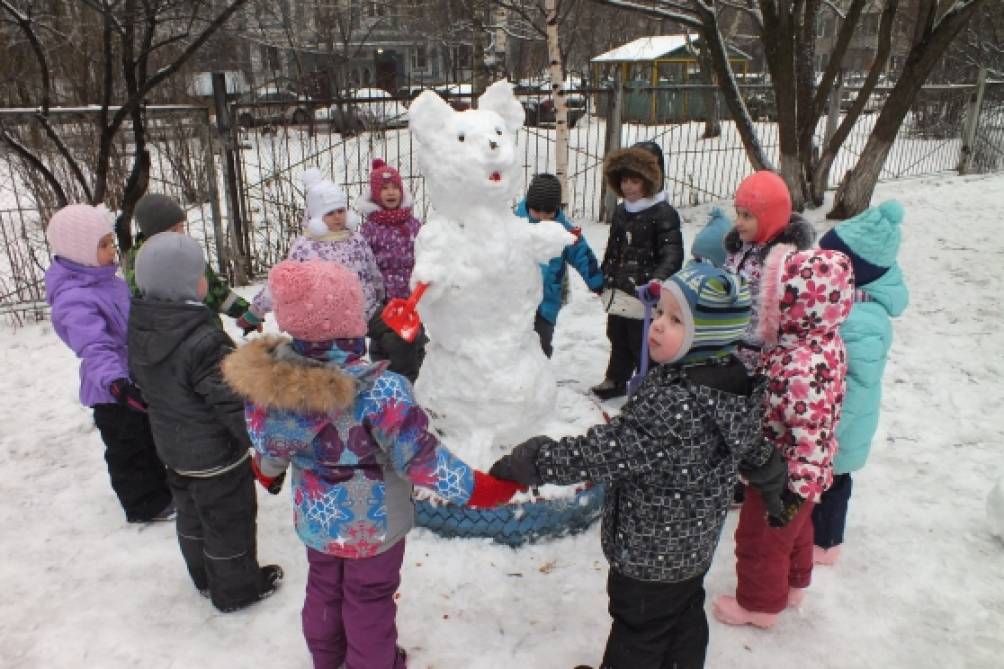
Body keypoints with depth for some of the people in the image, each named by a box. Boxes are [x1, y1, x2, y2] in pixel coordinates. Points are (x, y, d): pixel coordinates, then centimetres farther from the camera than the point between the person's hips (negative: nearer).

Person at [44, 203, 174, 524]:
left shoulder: (106, 279, 3)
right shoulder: (74, 299, -28)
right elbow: (95, 348, -39)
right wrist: (114, 382, -52)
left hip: (135, 379, 10)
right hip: (112, 392, -10)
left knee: (149, 440, 24)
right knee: (128, 449, 8)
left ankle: (159, 489, 42)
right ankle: (145, 505, 24)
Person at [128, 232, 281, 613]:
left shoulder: (139, 330, -7)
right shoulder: (203, 342, -33)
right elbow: (235, 405, -28)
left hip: (172, 448, 8)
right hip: (217, 456, -8)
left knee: (192, 517, 26)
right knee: (229, 523, 13)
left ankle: (205, 578, 47)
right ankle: (236, 590, 32)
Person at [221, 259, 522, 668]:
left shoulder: (269, 377, -19)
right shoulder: (380, 390, -35)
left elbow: (269, 444, -3)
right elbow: (420, 458, -29)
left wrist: (268, 472, 19)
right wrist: (474, 487, -16)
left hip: (316, 518, 5)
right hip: (373, 524, -5)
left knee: (323, 591, 30)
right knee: (369, 602, 21)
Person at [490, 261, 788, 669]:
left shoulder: (674, 405, -36)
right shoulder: (731, 384, -7)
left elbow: (605, 452, -35)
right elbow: (753, 448, 10)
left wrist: (528, 462, -26)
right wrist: (775, 483, 29)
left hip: (649, 553, -8)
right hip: (695, 545, 9)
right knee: (686, 620, 28)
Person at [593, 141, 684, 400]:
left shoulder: (664, 213, -13)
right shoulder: (621, 211, 12)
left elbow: (672, 255, -20)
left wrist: (656, 281, -35)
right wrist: (602, 279, 24)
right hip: (618, 292, 8)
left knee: (643, 345, -1)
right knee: (618, 340, 21)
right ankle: (616, 380, 38)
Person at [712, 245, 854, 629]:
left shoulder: (802, 366, -38)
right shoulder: (824, 342, -7)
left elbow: (810, 435, -34)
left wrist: (795, 489, -25)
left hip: (782, 476, -9)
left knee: (760, 538, 15)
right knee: (794, 530, 30)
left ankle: (759, 604, 38)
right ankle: (793, 584, 53)